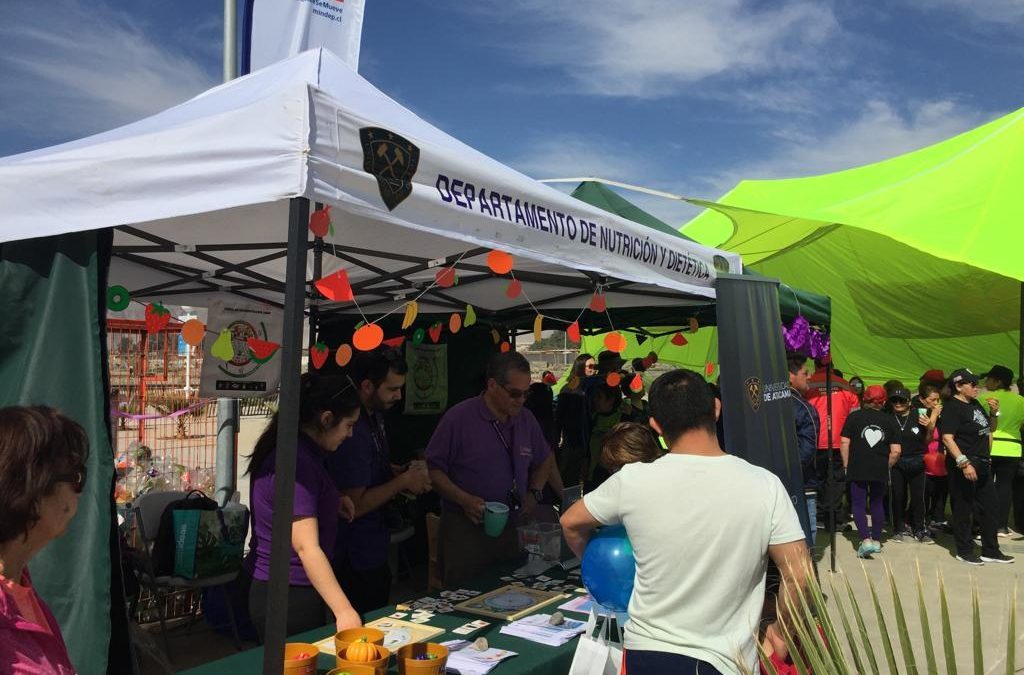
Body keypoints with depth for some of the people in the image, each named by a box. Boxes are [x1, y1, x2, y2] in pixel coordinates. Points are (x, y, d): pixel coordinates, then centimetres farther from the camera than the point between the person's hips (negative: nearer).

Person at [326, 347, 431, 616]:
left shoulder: (376, 417, 5)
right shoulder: (352, 430, -26)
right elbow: (353, 505, -26)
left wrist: (404, 471, 2)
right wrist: (404, 480, -17)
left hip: (375, 553, 10)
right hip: (355, 562, -10)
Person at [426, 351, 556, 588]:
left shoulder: (526, 420, 8)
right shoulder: (459, 418, -10)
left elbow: (545, 460, 23)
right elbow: (432, 469, -9)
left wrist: (534, 493, 6)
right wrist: (464, 500, -20)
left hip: (511, 530, 5)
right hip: (466, 530, -5)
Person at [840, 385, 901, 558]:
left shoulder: (854, 417, -4)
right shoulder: (890, 420, 2)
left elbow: (844, 443, -8)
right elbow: (896, 451, -1)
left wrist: (846, 465, 2)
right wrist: (886, 466, 13)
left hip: (857, 469, -3)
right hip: (880, 471, 3)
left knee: (858, 504, 3)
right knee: (877, 504, 18)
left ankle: (866, 540, -12)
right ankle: (876, 539, 26)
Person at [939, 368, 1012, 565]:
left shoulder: (975, 404, 13)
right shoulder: (952, 407, -13)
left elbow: (988, 429, 27)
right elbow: (947, 438, -23)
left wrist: (993, 412, 8)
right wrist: (964, 463, -29)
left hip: (983, 465, 9)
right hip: (964, 466, -9)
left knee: (988, 508, 13)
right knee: (963, 510, 2)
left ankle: (991, 551, 24)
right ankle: (964, 552, 13)